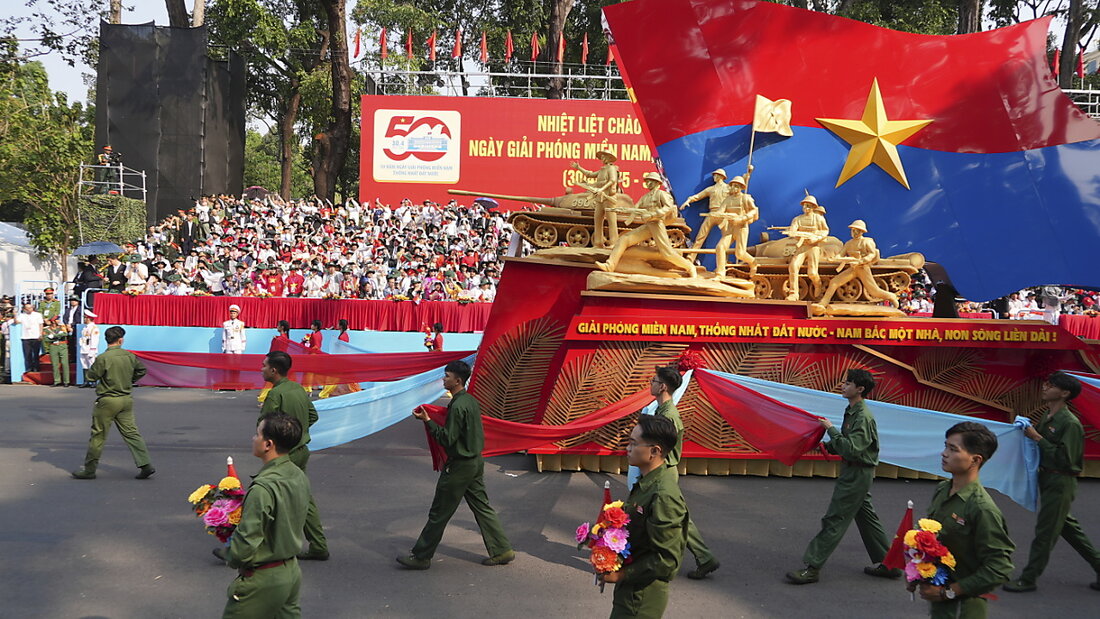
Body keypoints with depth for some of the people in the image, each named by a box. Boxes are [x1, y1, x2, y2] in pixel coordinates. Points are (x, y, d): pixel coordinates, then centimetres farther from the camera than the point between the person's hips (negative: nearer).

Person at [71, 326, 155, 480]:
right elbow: (142, 370, 13)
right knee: (131, 433, 9)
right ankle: (146, 465, 3)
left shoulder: (103, 358, -17)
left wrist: (94, 368, 9)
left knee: (98, 435, 6)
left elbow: (91, 376, -11)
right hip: (127, 400, 5)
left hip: (108, 401, -5)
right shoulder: (130, 356, 0)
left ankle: (89, 469, 16)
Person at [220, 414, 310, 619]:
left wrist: (231, 558, -5)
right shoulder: (299, 477, -1)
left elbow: (245, 545, -25)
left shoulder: (263, 488, -26)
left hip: (263, 579, -8)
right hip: (292, 571, 8)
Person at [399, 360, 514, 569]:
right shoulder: (471, 401, 9)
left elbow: (447, 439, -20)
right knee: (482, 507, 15)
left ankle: (421, 557, 9)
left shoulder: (458, 406, -21)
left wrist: (427, 421, -15)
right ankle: (502, 550, 16)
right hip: (475, 461, 9)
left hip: (459, 465, -9)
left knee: (439, 513, 0)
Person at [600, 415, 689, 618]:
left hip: (641, 597, -9)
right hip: (630, 588, 9)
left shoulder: (664, 496, -26)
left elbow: (666, 560, -25)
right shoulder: (645, 483, 4)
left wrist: (622, 574, -20)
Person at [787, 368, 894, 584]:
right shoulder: (852, 412, 10)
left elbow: (852, 448, -27)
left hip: (857, 474, -10)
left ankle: (812, 567, -4)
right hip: (853, 472, 10)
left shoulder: (863, 417, -20)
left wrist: (831, 429, -21)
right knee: (866, 517, 17)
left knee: (834, 520, -7)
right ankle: (887, 564, 26)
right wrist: (828, 446, 2)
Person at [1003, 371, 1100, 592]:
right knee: (1068, 527, 18)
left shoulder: (1070, 423, -18)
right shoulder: (1047, 418, 8)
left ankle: (1029, 579, 5)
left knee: (1045, 531, -2)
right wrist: (1030, 431, 1)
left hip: (1061, 482, -9)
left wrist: (1037, 438, -22)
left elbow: (1065, 458, -23)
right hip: (1047, 477, 9)